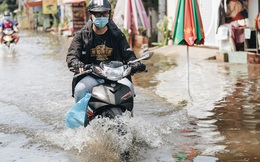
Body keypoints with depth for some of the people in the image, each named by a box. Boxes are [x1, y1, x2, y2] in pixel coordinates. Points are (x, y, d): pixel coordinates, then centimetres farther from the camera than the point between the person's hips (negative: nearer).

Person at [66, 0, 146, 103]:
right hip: (90, 76, -1)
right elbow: (71, 54, 0)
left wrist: (135, 63, -16)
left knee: (128, 87, -28)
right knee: (80, 89, -31)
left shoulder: (117, 35, 13)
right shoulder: (82, 35, 9)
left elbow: (127, 53, 8)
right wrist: (76, 64, -25)